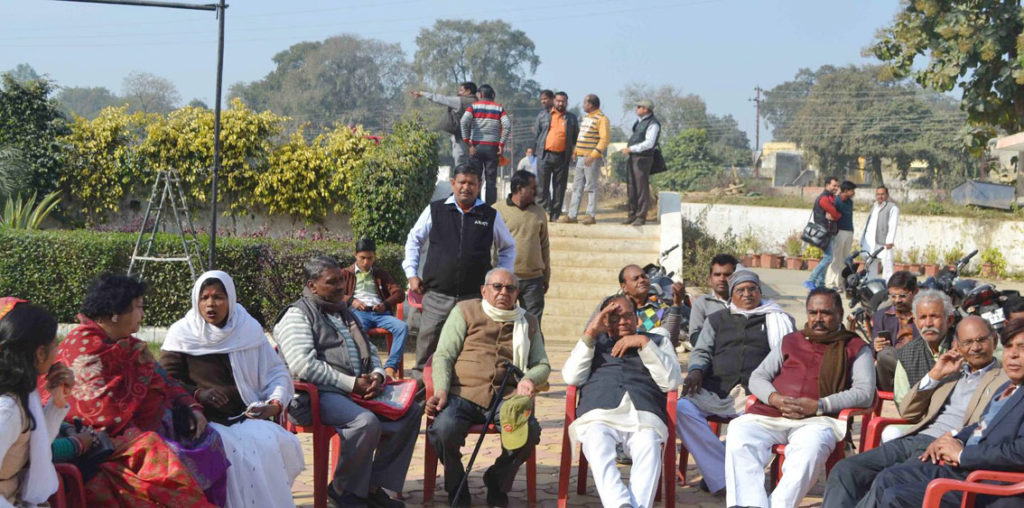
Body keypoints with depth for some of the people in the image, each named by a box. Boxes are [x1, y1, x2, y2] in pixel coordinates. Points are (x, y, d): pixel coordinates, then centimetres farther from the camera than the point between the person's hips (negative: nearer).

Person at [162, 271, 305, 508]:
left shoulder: (249, 329, 12)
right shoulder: (181, 334, 6)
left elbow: (277, 372, 16)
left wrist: (276, 403, -4)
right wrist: (198, 394, -14)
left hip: (247, 417, 2)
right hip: (205, 420, -2)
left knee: (276, 443, -27)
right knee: (230, 448, -34)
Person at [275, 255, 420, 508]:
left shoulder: (345, 313, 25)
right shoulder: (297, 315, -2)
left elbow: (370, 351, 28)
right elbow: (302, 366, -16)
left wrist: (377, 375, 3)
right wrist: (351, 383, -17)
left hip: (359, 390, 8)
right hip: (318, 395, -8)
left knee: (411, 410, -8)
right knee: (366, 422, -33)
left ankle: (374, 484, -3)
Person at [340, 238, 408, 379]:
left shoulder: (381, 273, 29)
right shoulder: (346, 273, 24)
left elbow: (399, 293, 18)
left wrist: (386, 304, -3)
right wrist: (351, 300, -7)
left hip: (379, 312, 3)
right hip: (358, 312, -3)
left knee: (402, 326, -29)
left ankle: (390, 367, -33)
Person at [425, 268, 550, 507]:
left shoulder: (528, 322, 22)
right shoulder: (465, 311, 14)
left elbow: (542, 364, 21)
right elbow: (443, 355, 7)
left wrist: (530, 379, -4)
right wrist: (441, 391, -11)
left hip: (506, 396, 2)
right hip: (462, 393, -2)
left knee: (529, 432, -29)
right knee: (444, 429, -33)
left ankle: (497, 483, 1)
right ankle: (456, 487, -2)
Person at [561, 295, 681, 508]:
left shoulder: (657, 340, 32)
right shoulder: (594, 342, 34)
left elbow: (671, 382, 14)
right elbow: (571, 377, 15)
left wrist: (644, 343, 6)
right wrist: (590, 333, 11)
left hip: (644, 416, 0)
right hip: (598, 414, 0)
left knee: (649, 450, -36)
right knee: (597, 446, -37)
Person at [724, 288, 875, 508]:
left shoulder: (856, 348, 18)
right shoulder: (790, 341, 29)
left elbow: (865, 393, 3)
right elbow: (757, 377, 23)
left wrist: (819, 405, -10)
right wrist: (775, 398, -1)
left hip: (817, 419, -3)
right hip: (769, 416, 3)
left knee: (811, 448, -39)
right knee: (739, 432, -29)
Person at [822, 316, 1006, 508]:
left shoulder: (1006, 381, 7)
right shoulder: (952, 373, 27)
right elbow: (908, 413, 23)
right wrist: (935, 375, 11)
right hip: (914, 439, 7)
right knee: (844, 470, -14)